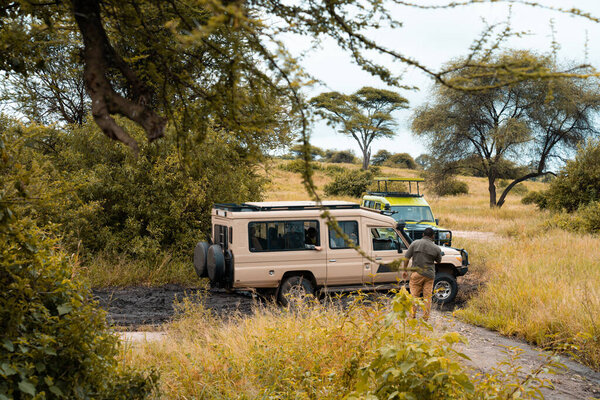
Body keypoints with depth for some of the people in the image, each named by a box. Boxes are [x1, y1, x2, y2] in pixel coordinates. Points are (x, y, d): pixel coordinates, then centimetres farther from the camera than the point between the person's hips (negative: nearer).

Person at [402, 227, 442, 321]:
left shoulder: (415, 243, -2)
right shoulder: (436, 248, -2)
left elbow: (406, 258, -1)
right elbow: (439, 261, 14)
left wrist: (405, 270, 7)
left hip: (417, 273, 0)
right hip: (429, 275, 1)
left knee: (414, 295, 8)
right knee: (427, 296, 8)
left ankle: (412, 315, 6)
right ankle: (425, 318, 10)